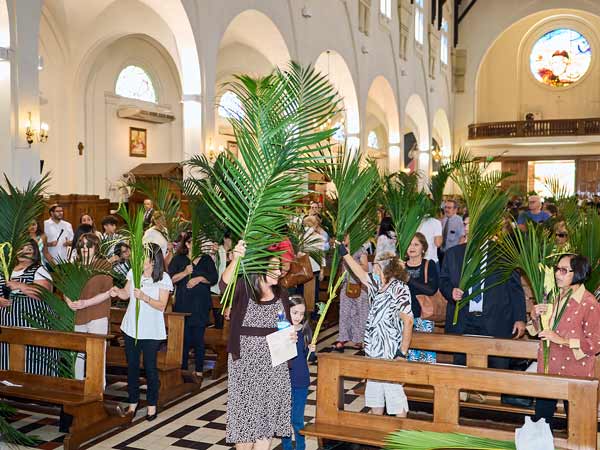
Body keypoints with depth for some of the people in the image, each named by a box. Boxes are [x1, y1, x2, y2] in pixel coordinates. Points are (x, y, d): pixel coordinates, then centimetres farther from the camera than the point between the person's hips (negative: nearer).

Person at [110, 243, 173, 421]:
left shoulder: (163, 278, -12)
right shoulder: (134, 272, 1)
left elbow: (161, 306, -13)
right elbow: (126, 294, 9)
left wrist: (144, 297, -27)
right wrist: (117, 291, -13)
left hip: (151, 331, -4)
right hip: (131, 327, 4)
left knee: (150, 367, 3)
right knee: (132, 365, 13)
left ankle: (152, 404, 18)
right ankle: (133, 401, 27)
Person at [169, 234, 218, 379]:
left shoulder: (207, 259, 10)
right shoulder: (178, 259, 8)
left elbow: (214, 278, 4)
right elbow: (170, 278, -2)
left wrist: (200, 278, -10)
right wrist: (185, 273, -14)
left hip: (201, 305, 1)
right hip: (183, 304, -1)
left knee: (199, 338, 2)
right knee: (184, 338, 0)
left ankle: (198, 370, 10)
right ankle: (183, 369, 10)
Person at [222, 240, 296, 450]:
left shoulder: (281, 294, 6)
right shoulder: (243, 289, -9)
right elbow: (225, 284, -32)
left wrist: (291, 335, -5)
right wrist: (236, 259, -50)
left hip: (273, 365, 4)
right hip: (245, 363, -4)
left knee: (267, 415, 10)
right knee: (245, 414, 6)